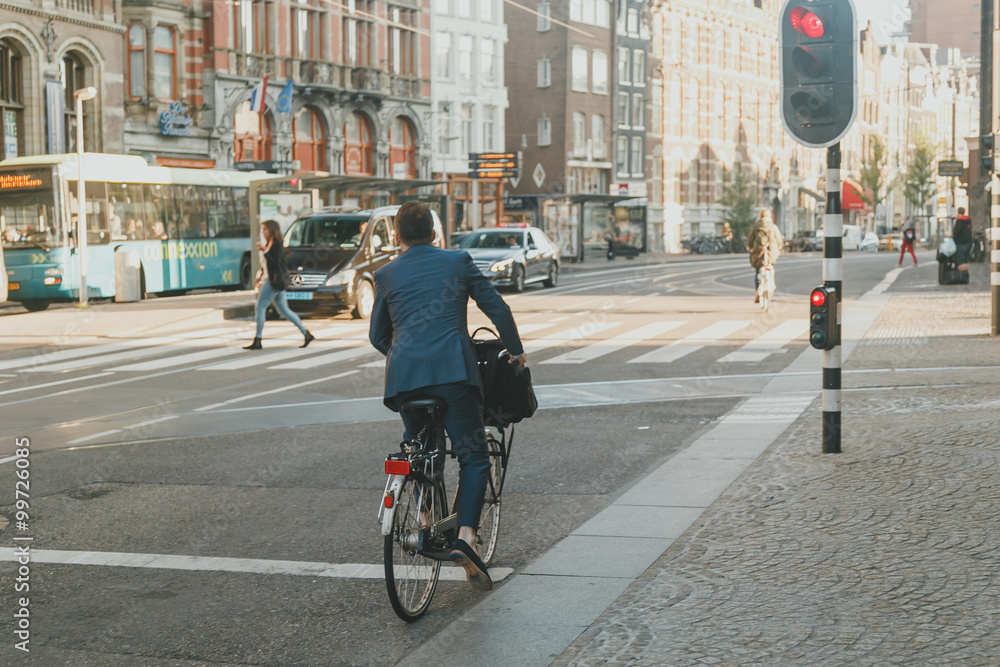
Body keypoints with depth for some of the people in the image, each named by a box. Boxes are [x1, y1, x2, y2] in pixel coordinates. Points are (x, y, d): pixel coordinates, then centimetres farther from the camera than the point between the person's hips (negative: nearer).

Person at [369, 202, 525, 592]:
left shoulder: (386, 275, 14)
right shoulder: (458, 262, 11)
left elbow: (377, 336, 20)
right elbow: (498, 309, 12)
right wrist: (516, 351, 26)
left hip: (404, 373, 2)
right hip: (453, 369, -2)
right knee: (473, 455, 0)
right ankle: (465, 537, -16)